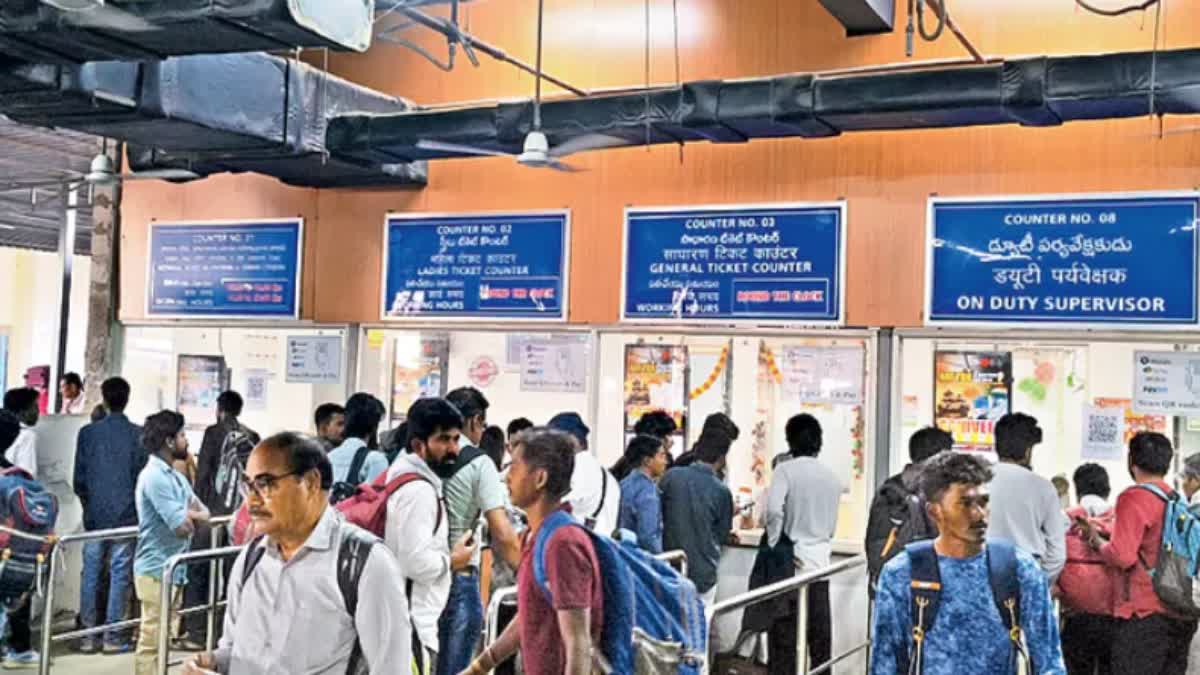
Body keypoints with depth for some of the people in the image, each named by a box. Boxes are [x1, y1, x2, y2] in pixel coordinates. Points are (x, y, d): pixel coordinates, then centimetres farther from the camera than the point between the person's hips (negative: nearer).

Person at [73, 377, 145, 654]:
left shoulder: (88, 433, -1)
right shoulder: (139, 435, -6)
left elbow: (79, 478, 2)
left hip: (95, 514, 2)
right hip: (126, 515, -2)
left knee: (90, 573, 8)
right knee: (120, 574, 3)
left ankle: (87, 634, 10)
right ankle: (112, 636, 5)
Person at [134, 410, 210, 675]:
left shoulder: (175, 476, 14)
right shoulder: (155, 477, -16)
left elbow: (204, 514, 11)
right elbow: (182, 527, -21)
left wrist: (186, 513, -9)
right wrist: (189, 515, 1)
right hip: (157, 570, -9)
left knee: (158, 639, 15)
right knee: (152, 641, -5)